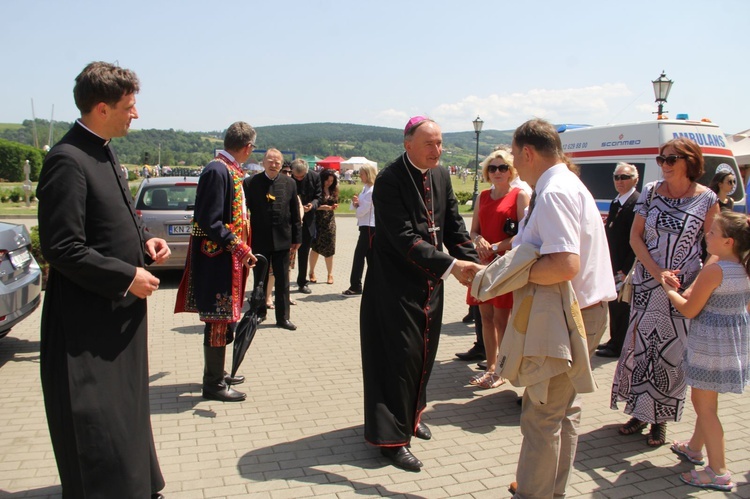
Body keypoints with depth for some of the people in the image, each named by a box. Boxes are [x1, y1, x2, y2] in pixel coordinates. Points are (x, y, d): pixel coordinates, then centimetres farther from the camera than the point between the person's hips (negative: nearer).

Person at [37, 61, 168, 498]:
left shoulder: (105, 153, 9)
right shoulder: (68, 161, -19)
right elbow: (62, 249, -22)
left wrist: (144, 240, 3)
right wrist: (127, 277, -18)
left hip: (121, 311, 10)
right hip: (88, 320, -10)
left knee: (128, 409, 23)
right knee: (96, 426, 3)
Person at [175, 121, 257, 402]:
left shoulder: (230, 170, 11)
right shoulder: (218, 171, -18)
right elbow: (210, 222, -22)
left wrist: (241, 248, 18)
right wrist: (239, 248, -22)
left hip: (227, 259, 10)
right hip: (217, 260, -10)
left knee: (223, 318, 19)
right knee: (218, 319, 0)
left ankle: (217, 373, 33)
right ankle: (213, 384, 13)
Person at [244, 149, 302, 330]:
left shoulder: (289, 183, 2)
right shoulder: (251, 183, -4)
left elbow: (295, 213, 4)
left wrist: (296, 238, 3)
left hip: (282, 240, 2)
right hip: (260, 240, -1)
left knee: (283, 281, 8)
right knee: (260, 280, 12)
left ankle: (283, 318, 18)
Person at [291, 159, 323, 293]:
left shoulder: (314, 176, -7)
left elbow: (318, 197, 0)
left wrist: (312, 205, -21)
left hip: (307, 220, 2)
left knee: (304, 253, 11)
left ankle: (302, 282, 23)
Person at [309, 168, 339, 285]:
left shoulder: (333, 190, 7)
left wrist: (333, 207, -9)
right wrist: (325, 207, -22)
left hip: (329, 221, 4)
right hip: (318, 220, -4)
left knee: (329, 248, 5)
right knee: (315, 247, 3)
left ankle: (330, 274, 13)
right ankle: (312, 272, 18)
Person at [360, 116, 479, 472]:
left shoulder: (441, 176, 4)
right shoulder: (389, 180, -19)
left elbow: (454, 226, 6)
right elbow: (404, 239, -26)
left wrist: (471, 264, -8)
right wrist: (451, 265, -31)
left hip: (430, 282, 7)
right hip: (396, 282, -7)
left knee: (424, 352, 17)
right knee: (399, 355, -2)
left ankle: (410, 413, 38)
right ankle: (391, 436, 12)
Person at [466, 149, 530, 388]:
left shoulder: (520, 195, -3)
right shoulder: (483, 196, 14)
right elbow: (474, 230, 15)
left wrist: (494, 248, -14)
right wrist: (479, 240, -8)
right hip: (484, 262, 6)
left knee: (501, 319, -2)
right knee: (486, 317, 9)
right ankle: (490, 367, 22)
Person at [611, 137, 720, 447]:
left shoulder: (707, 199, -5)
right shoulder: (651, 192, 1)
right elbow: (635, 236, 0)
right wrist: (656, 272, -11)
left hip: (684, 289, -2)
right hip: (646, 283, 2)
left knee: (672, 352, 3)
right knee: (639, 345, 6)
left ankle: (660, 419, 19)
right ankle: (639, 412, 23)